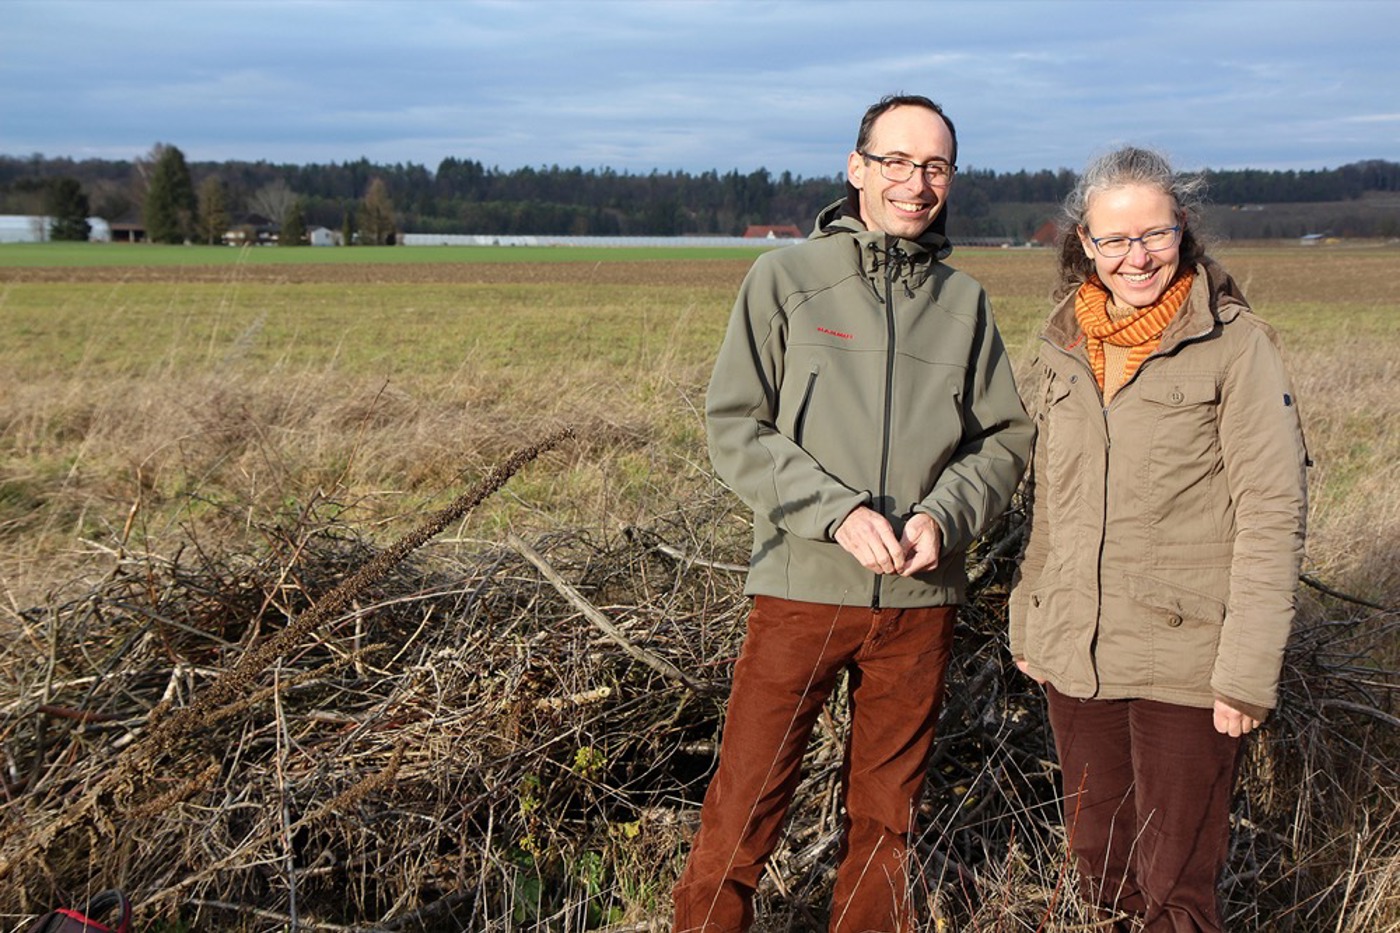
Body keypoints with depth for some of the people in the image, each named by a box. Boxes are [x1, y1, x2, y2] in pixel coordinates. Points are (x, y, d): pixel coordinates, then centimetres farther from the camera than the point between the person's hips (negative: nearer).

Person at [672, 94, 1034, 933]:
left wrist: (943, 516, -9)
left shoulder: (964, 301, 8)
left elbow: (1006, 438, 9)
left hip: (920, 598, 3)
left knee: (887, 816, 15)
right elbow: (734, 425, -5)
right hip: (802, 586, -3)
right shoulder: (786, 277, -1)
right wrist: (837, 511, -16)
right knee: (744, 809, -1)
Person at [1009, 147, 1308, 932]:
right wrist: (1029, 626, 16)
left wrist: (1248, 671, -14)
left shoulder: (1237, 345, -8)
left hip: (1184, 669, -5)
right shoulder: (1065, 345, 9)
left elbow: (1273, 512, -10)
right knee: (1098, 866, 16)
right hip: (1075, 660, 5)